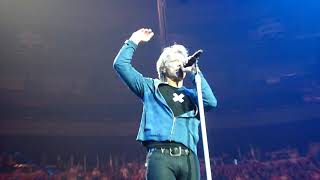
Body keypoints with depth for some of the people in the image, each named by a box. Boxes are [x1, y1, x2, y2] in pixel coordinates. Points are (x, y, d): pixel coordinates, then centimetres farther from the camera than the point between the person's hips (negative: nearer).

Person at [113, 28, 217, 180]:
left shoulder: (191, 95, 24)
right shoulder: (152, 87, 18)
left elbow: (211, 102, 2)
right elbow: (121, 64, 15)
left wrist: (194, 74, 5)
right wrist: (134, 41, 15)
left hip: (188, 158, 3)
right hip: (161, 156, -3)